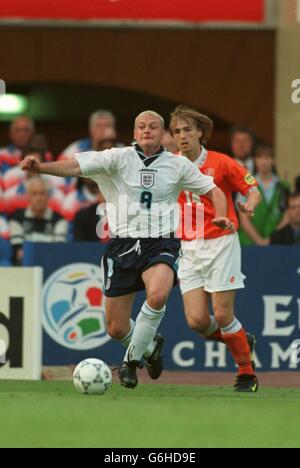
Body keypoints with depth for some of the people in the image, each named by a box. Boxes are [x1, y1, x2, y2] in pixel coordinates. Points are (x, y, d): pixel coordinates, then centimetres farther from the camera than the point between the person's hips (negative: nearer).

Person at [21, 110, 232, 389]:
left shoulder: (178, 165, 5)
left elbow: (213, 190, 16)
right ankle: (150, 347, 38)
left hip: (161, 244, -1)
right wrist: (40, 167, -31)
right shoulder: (119, 158, -2)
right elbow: (77, 166, -14)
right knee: (116, 329, 2)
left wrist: (220, 216, -4)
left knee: (157, 295, -33)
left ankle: (132, 359, -10)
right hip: (123, 245, 1)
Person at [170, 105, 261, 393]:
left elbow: (253, 190, -1)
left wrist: (250, 204, -23)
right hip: (188, 248, 4)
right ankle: (242, 342, 22)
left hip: (221, 242, -4)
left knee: (222, 316, -9)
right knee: (196, 321, -7)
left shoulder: (221, 163, -4)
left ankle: (247, 374, 10)